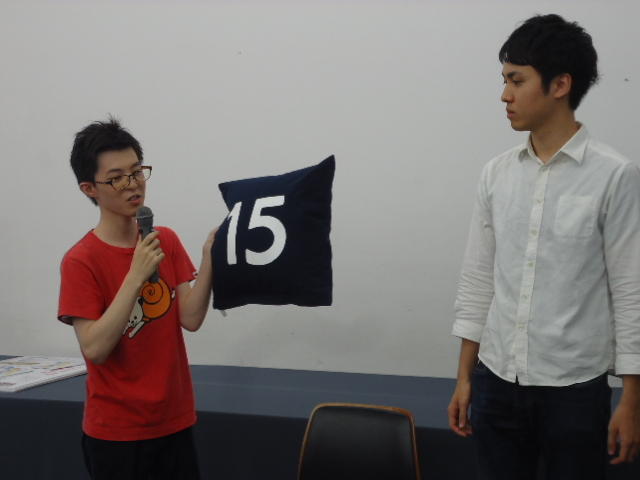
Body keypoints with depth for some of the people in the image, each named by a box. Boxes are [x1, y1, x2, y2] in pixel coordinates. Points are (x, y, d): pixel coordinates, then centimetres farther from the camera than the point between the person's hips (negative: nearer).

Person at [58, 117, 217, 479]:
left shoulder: (167, 241, 1)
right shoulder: (81, 261, -13)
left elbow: (191, 319, -7)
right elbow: (95, 348, -20)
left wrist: (209, 259, -20)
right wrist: (137, 275, -26)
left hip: (175, 420, 4)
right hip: (115, 431, -4)